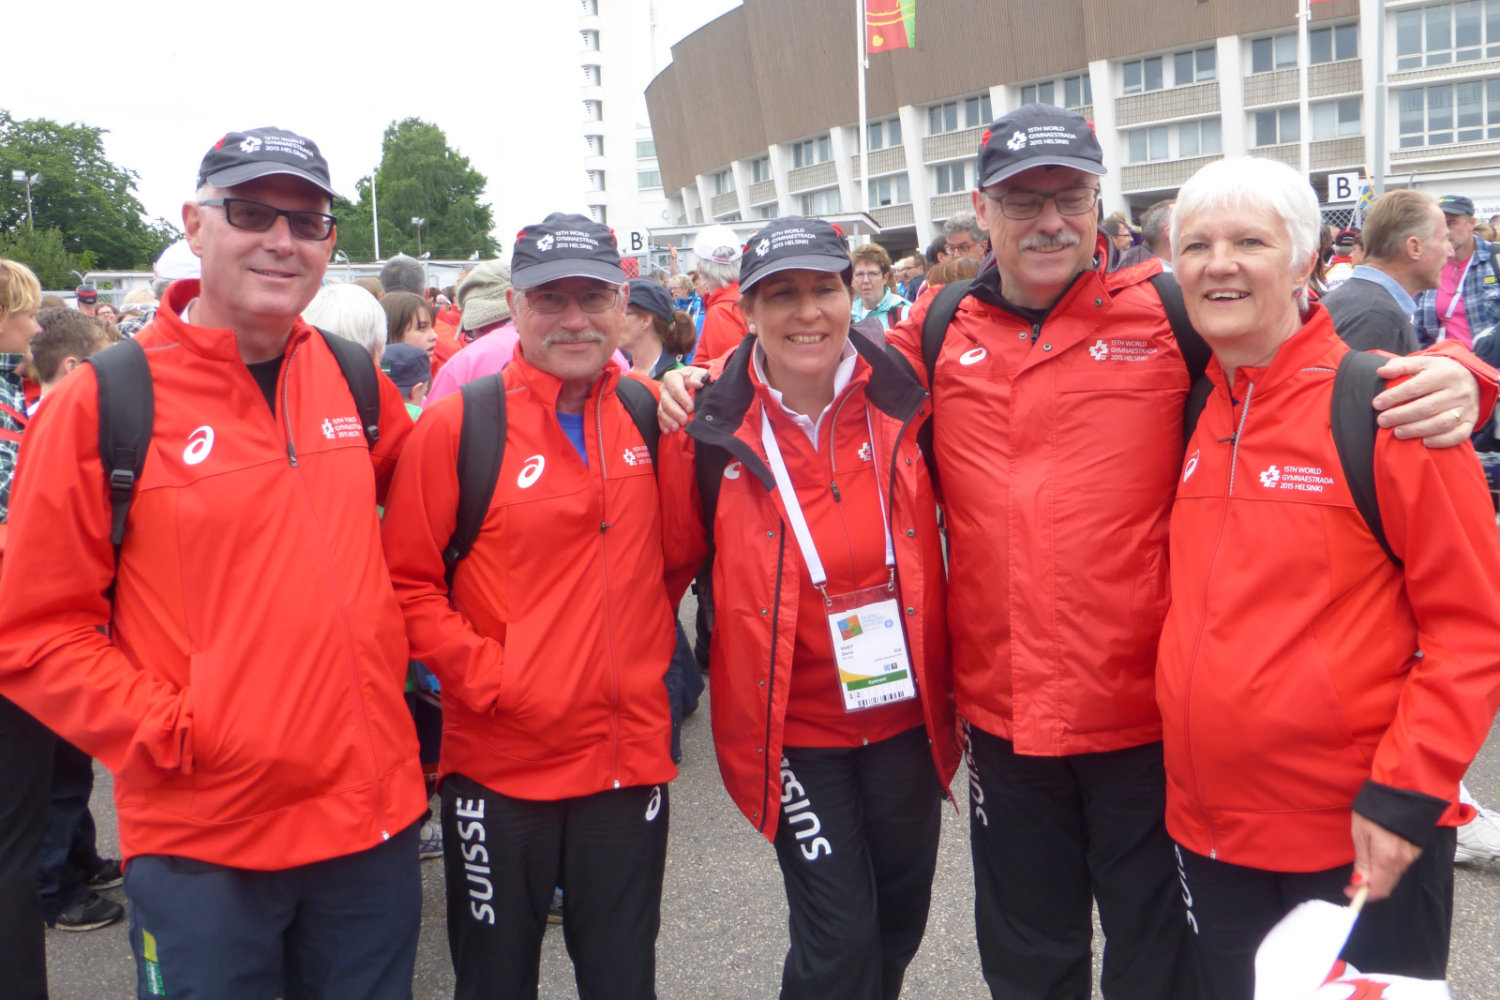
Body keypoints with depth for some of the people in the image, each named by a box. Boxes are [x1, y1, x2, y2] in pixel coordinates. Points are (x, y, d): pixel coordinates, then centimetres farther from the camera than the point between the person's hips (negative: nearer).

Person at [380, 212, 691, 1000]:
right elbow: (408, 583, -8)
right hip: (500, 765, -3)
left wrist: (646, 649, 5)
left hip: (631, 756, 3)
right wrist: (489, 680, -15)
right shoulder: (456, 425, -10)